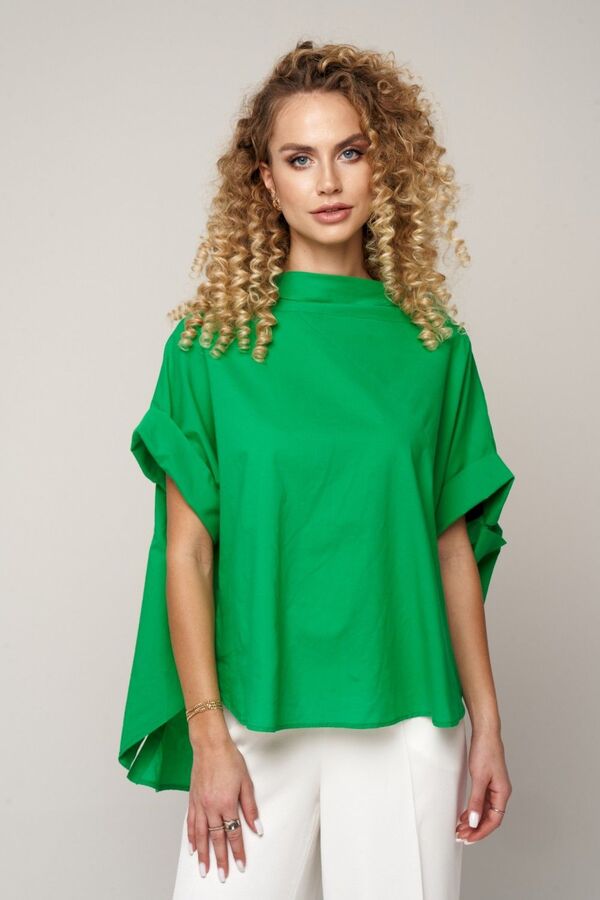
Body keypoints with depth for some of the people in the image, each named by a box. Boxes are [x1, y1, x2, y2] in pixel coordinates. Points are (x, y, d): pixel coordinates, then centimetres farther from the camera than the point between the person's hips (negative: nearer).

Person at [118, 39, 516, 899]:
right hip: (254, 718, -1)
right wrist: (208, 740, -8)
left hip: (408, 717, 2)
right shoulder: (212, 344, -2)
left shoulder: (433, 345, 3)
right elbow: (187, 553, -4)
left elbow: (454, 544, 6)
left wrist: (487, 725, 5)